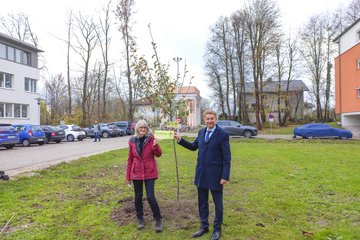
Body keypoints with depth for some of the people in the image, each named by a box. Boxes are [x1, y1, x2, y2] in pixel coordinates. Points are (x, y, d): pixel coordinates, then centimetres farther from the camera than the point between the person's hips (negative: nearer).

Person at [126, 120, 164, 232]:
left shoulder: (151, 139, -5)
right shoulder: (132, 141, 1)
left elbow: (158, 154, -6)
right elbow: (130, 159, 7)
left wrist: (155, 146, -26)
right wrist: (128, 176, 8)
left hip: (149, 172, -2)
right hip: (136, 172, 3)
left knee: (150, 197, -6)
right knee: (138, 197, 12)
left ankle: (158, 219, 14)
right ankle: (140, 218, 32)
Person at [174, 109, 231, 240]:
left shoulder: (222, 134, -12)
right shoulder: (201, 132, 7)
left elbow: (227, 157, -12)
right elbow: (194, 146, 19)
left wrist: (225, 176, -16)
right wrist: (180, 140, 9)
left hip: (215, 175, -5)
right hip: (201, 174, 6)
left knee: (217, 203, 10)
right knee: (202, 202, 16)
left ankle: (217, 229, 27)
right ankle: (204, 226, 33)